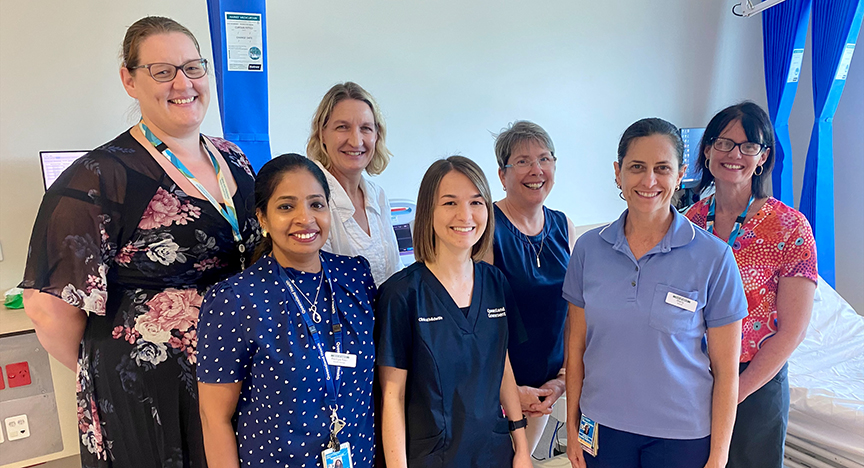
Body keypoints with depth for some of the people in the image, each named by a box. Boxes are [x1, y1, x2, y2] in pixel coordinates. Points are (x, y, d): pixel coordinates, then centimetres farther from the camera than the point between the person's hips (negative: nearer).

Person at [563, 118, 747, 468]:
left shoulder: (713, 257, -12)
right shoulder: (589, 248, -5)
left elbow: (725, 370, -7)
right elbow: (577, 347, 2)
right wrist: (572, 427, 3)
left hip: (682, 435, -2)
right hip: (603, 426, 2)